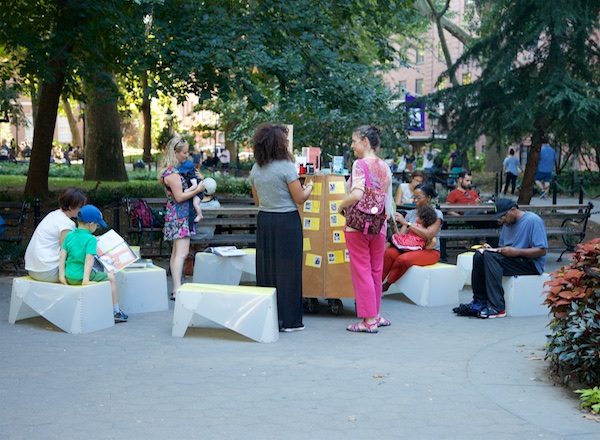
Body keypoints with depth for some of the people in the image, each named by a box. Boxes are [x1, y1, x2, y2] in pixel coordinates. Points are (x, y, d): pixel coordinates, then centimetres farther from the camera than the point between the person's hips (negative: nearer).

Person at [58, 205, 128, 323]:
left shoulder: (69, 235, 5)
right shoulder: (90, 239, -14)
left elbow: (62, 255, 2)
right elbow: (89, 259, -24)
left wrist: (61, 275, 2)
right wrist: (86, 280, -26)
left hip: (69, 277, 7)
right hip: (81, 276, -7)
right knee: (111, 278, 13)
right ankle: (116, 311, 18)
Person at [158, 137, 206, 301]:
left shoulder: (176, 170, 15)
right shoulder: (172, 173, -16)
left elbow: (184, 187, 23)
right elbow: (179, 196, -19)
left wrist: (196, 179, 8)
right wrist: (198, 189, -11)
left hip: (181, 215, 11)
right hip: (179, 215, -11)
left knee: (176, 252, 11)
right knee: (182, 252, -17)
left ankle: (176, 288, 15)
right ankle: (177, 289, -23)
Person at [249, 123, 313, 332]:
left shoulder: (255, 169, 6)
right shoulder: (286, 167, -13)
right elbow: (300, 198, -8)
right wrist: (309, 187, 11)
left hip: (264, 220, 6)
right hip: (286, 221, -6)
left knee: (266, 268, 11)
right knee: (287, 270, 0)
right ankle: (288, 320, 4)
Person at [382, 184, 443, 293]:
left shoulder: (436, 214, -2)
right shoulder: (411, 213, 14)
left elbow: (428, 235, -19)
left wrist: (406, 223, -18)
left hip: (430, 251, -5)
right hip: (410, 248, 5)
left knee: (403, 259, -34)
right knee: (388, 253, -28)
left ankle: (385, 285, -15)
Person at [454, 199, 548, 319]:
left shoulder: (533, 220, -10)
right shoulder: (508, 223, 17)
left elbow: (542, 251, -16)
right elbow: (502, 247, 20)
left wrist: (516, 252, -24)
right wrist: (491, 249, -2)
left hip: (531, 263, -8)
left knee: (491, 257, -29)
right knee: (479, 256, -12)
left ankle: (497, 308, -36)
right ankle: (479, 301, -14)